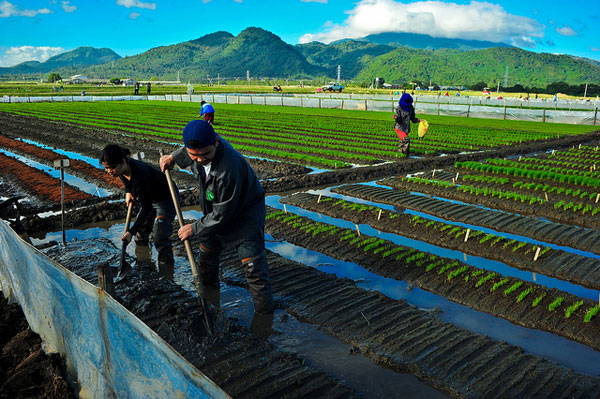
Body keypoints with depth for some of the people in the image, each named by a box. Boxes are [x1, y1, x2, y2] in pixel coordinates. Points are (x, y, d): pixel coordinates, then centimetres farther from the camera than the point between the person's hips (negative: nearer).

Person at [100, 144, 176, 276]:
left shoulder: (140, 175, -38)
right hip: (149, 198, 9)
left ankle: (167, 278, -11)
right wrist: (128, 192, -1)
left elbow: (146, 208, -32)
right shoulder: (123, 167, -15)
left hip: (166, 199, -9)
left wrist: (131, 231, -32)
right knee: (140, 234, 13)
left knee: (161, 239, -17)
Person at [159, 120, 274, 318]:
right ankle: (209, 288, 52)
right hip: (215, 209, 8)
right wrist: (173, 157, 20)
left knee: (252, 264, -11)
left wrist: (194, 228, -19)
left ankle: (264, 313, 5)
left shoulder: (229, 169, -42)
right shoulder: (204, 142, -19)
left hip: (244, 212, -8)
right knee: (207, 250, 25)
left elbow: (222, 215, -31)